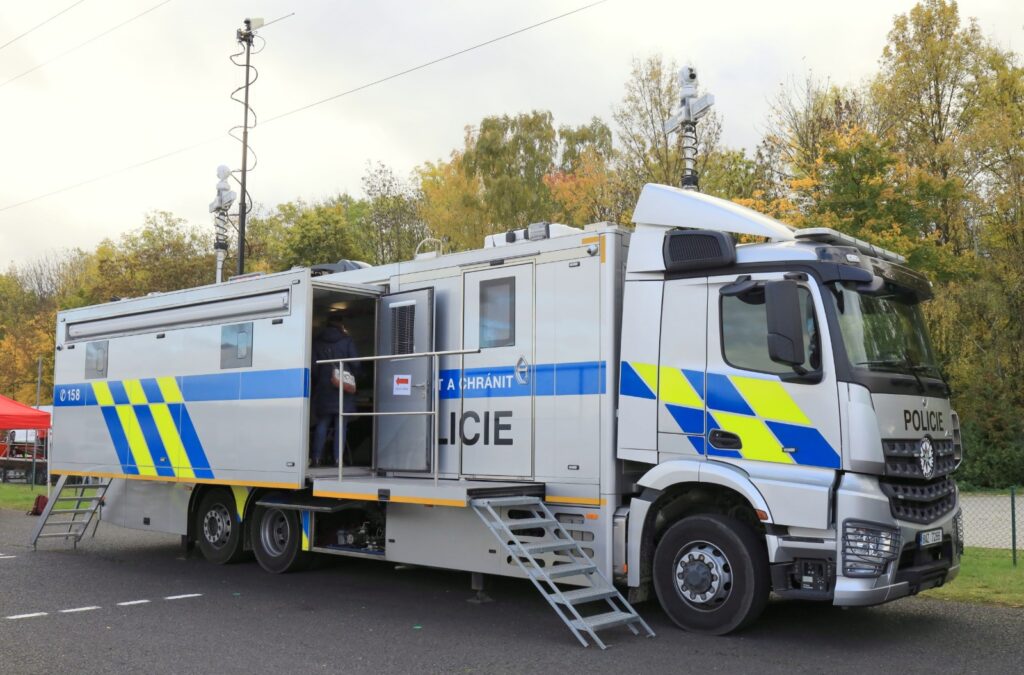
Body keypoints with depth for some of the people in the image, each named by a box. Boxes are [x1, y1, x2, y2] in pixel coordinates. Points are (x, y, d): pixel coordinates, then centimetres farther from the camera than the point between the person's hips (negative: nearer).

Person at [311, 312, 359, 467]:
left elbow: (313, 367, 4)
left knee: (322, 423, 7)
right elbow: (355, 364, -4)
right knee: (340, 425, 0)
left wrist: (316, 384, 13)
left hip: (323, 388, 3)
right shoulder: (346, 340, -1)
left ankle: (317, 458, 1)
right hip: (343, 389, -3)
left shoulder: (317, 342, 7)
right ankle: (337, 458, -5)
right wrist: (352, 379, 13)